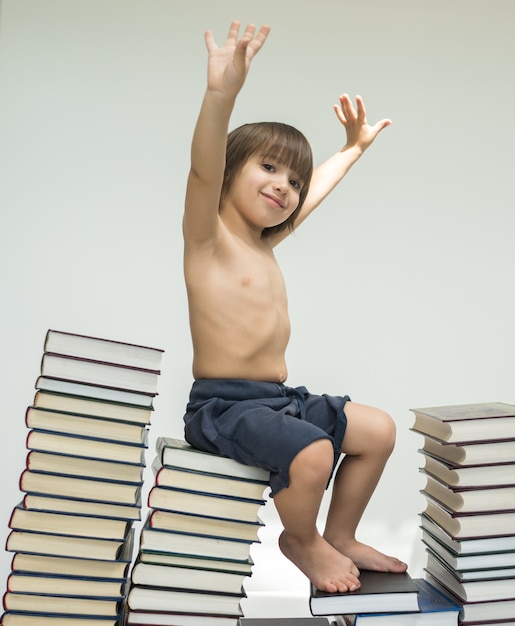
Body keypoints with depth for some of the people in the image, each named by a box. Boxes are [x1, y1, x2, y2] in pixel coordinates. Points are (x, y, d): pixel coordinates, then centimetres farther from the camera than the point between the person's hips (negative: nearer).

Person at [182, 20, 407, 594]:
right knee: (313, 453, -30)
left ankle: (340, 536, 25)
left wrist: (354, 147, 38)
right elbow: (204, 170, -31)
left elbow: (315, 189, 31)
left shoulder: (265, 241, 14)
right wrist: (221, 93, -46)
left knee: (379, 430, 10)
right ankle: (301, 541, 3)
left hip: (277, 398, 9)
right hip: (222, 404, -9)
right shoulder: (209, 237, -10)